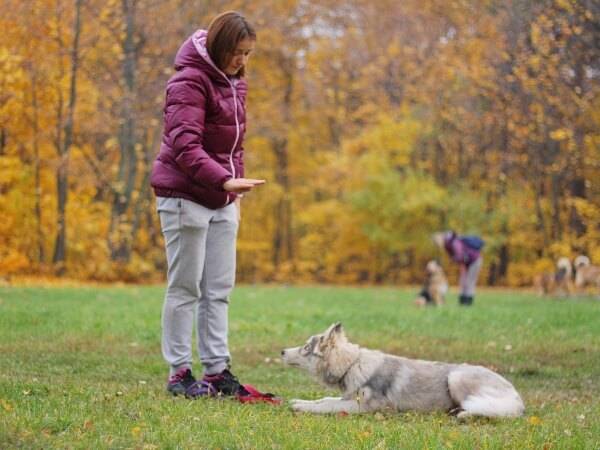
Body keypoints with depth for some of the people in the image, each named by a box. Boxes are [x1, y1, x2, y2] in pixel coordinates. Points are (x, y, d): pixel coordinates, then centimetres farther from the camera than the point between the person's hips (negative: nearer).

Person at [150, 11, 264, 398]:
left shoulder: (234, 83, 12)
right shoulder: (190, 82, -15)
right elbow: (185, 146, -25)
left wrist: (237, 189, 13)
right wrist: (225, 180, -36)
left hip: (222, 201, 8)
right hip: (186, 197, -8)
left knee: (220, 289, 7)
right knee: (185, 287, -2)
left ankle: (218, 370, 11)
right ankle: (179, 373, 3)